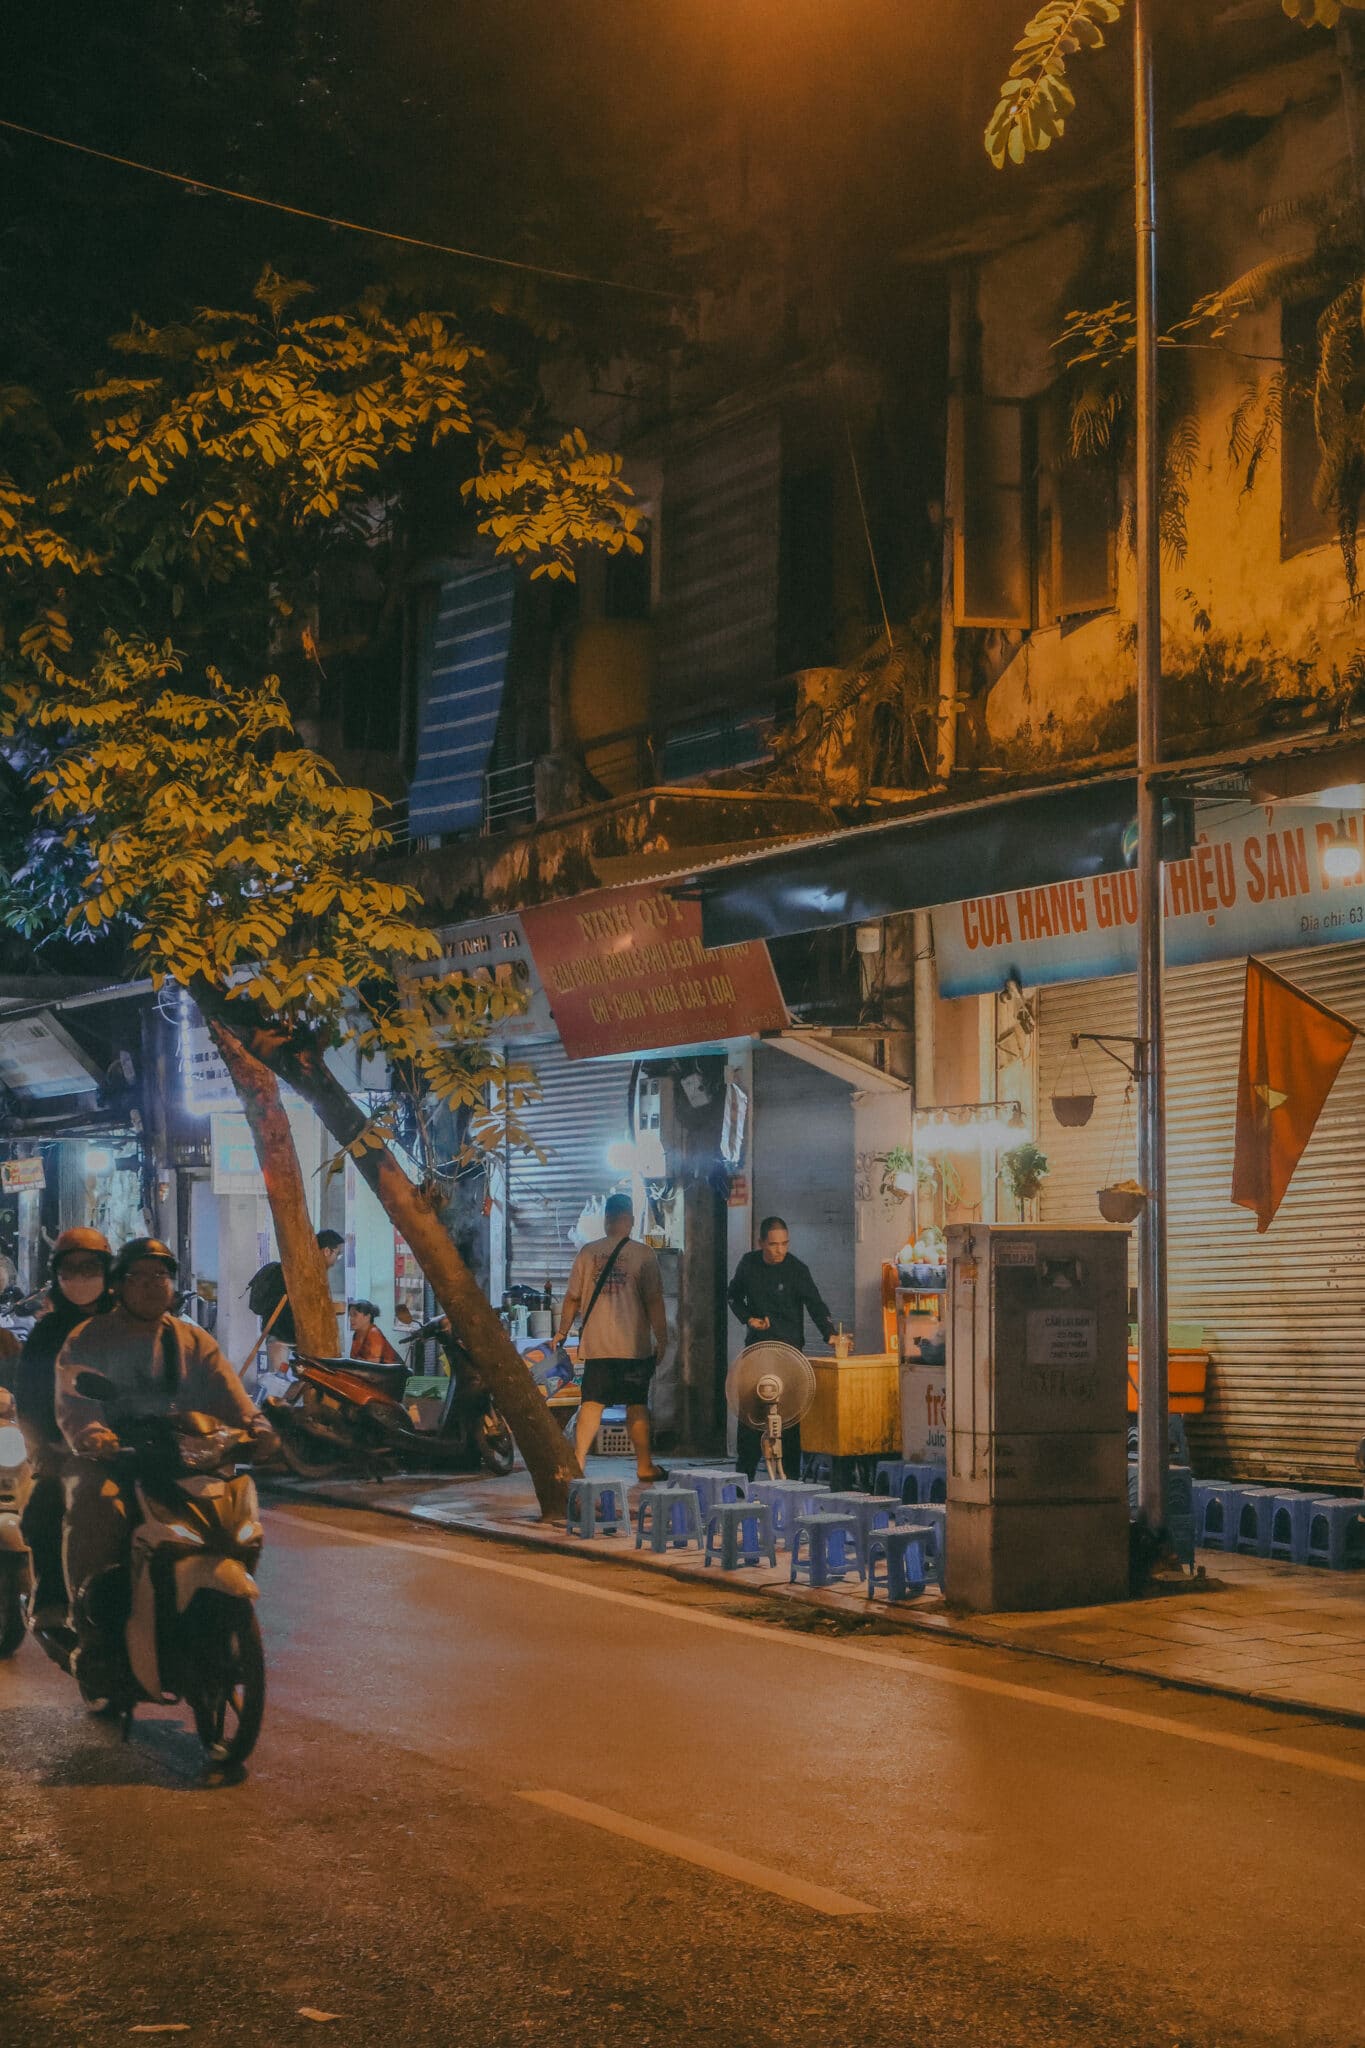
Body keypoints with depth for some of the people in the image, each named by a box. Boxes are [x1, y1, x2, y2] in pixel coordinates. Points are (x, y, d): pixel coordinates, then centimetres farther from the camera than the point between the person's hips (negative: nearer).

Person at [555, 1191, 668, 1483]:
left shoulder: (588, 1252, 2)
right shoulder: (642, 1254, -6)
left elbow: (572, 1298, 7)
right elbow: (654, 1301, -8)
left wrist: (562, 1332, 19)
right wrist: (662, 1338, 0)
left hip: (596, 1345, 2)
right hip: (634, 1346, -2)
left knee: (591, 1403, 4)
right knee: (637, 1405, 7)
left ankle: (578, 1460, -7)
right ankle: (644, 1465, 15)